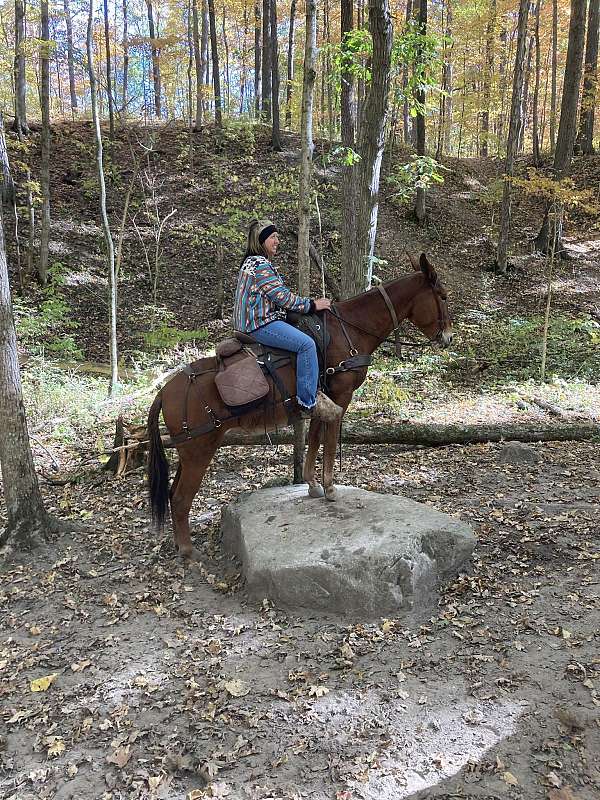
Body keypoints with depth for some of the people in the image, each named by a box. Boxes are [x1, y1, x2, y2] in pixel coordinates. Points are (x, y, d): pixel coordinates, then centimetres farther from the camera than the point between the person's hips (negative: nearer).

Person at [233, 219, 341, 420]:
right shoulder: (261, 265, -14)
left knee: (304, 341, 17)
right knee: (306, 343, -23)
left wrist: (308, 303, 19)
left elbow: (276, 297, 23)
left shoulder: (252, 262, 20)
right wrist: (312, 305, -6)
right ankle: (308, 402, -21)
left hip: (252, 322, 12)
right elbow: (283, 297, -16)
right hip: (261, 324, -12)